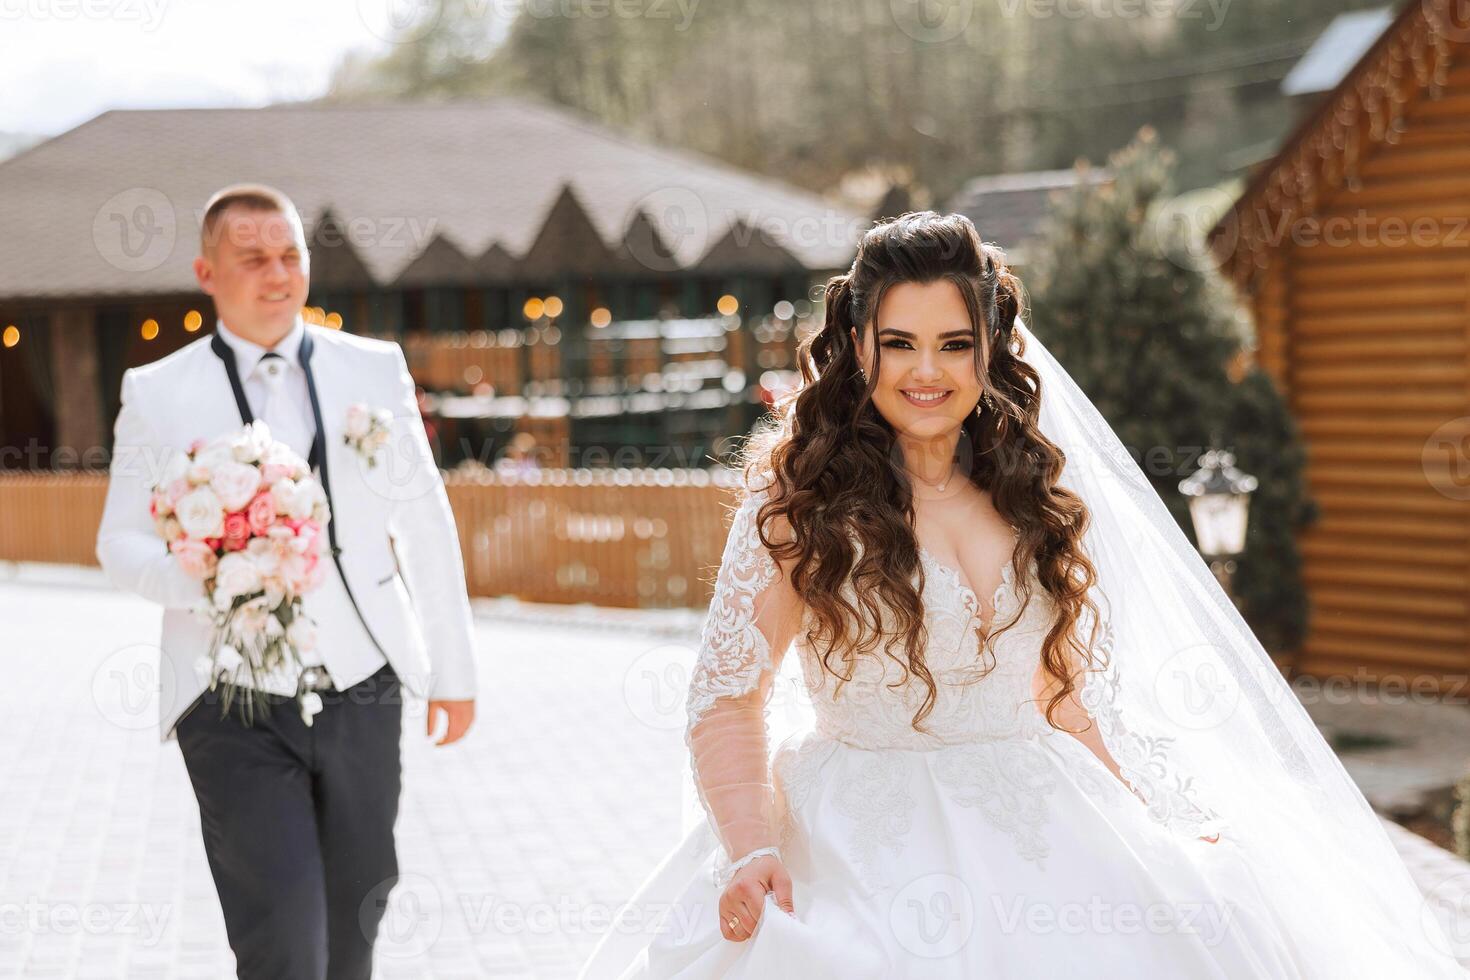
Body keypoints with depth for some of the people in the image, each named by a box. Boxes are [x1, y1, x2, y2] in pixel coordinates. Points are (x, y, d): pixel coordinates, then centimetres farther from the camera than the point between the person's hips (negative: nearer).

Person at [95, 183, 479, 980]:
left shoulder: (374, 369, 4)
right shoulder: (156, 393, -1)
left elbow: (425, 526, 7)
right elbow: (121, 541, 3)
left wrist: (453, 670, 9)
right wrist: (196, 578, -20)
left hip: (362, 696, 3)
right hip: (236, 711, -2)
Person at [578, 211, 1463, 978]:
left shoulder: (1031, 496, 12)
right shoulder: (801, 499, -2)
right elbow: (729, 699, -5)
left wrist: (1177, 820, 14)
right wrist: (755, 850, -20)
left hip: (1036, 825, 4)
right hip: (866, 832, -4)